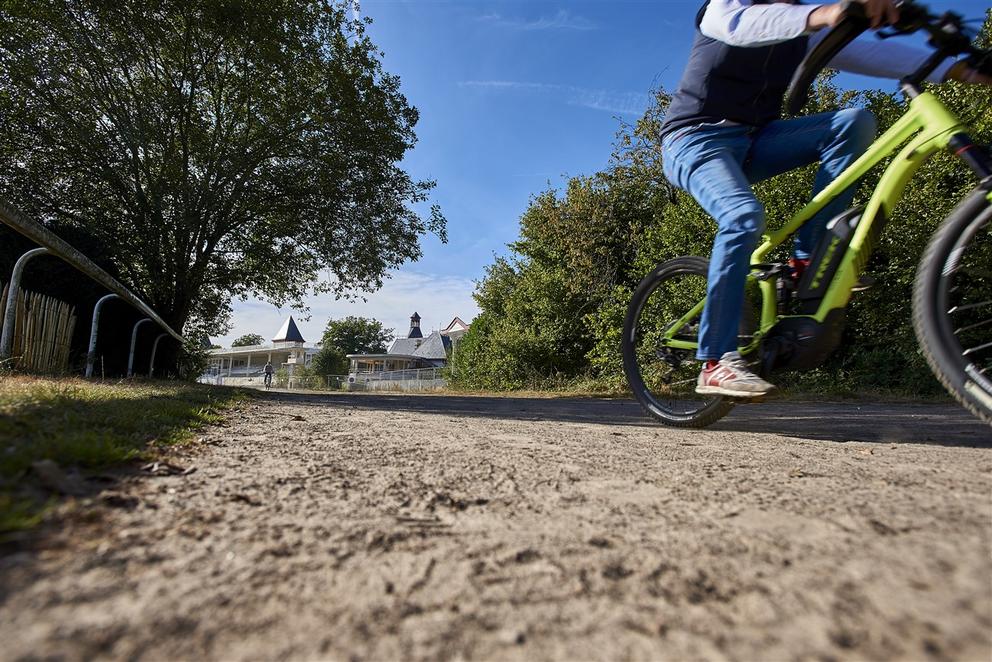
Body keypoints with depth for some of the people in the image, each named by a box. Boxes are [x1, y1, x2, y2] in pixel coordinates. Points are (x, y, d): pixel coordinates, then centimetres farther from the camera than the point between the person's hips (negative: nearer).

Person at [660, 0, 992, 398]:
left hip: (752, 143, 6)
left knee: (855, 122, -11)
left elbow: (869, 53, 4)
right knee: (744, 216, -33)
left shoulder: (804, 32, 15)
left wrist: (958, 69, -9)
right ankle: (715, 365, -32)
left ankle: (807, 261, -16)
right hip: (695, 139, -6)